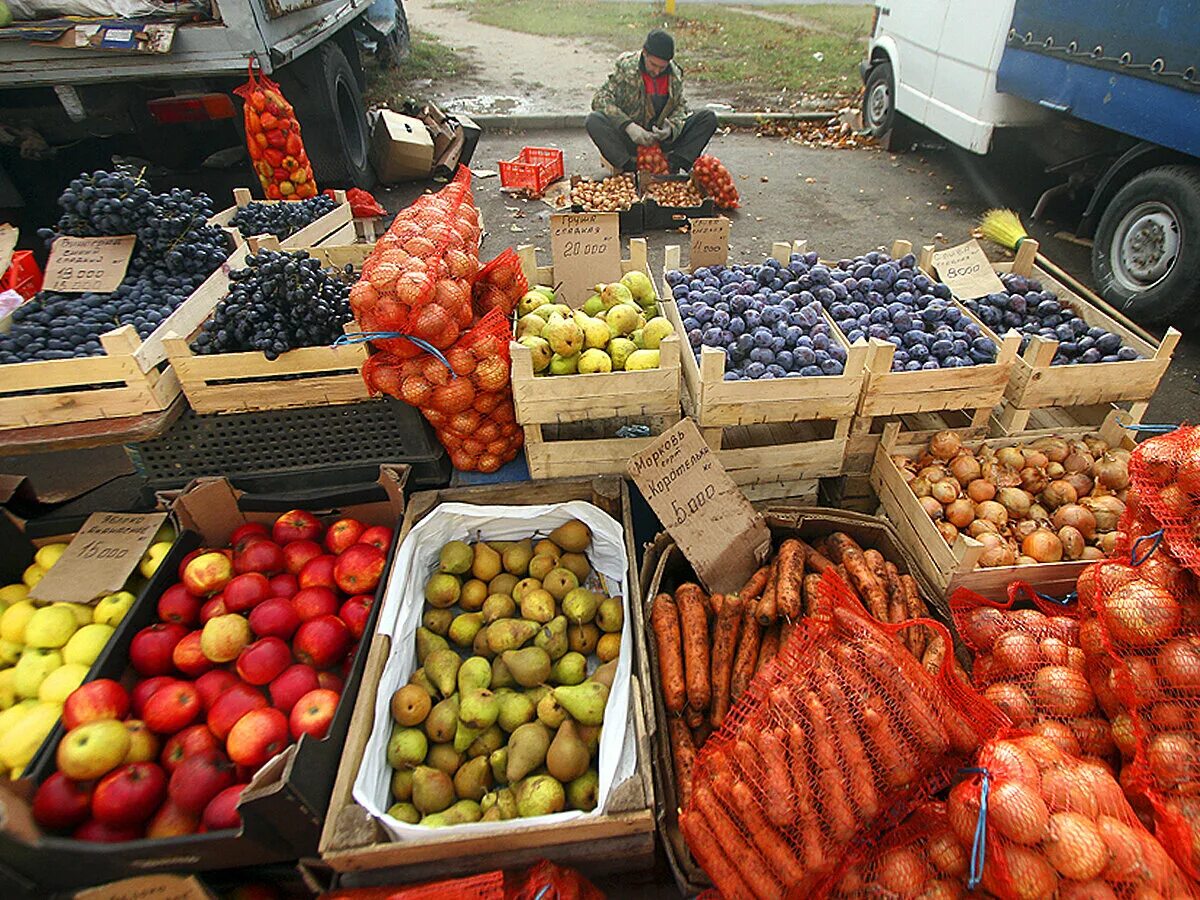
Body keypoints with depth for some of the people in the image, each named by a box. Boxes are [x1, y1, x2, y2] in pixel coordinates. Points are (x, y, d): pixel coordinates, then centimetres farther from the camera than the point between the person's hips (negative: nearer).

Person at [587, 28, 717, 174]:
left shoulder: (675, 75, 3)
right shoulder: (625, 66, -7)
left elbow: (680, 107, 9)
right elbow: (600, 99, -15)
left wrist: (672, 127, -17)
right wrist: (628, 125, -30)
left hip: (663, 139, 3)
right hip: (630, 139, -3)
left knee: (709, 118, -11)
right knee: (593, 121, -31)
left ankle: (673, 164, -24)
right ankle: (630, 168, -33)